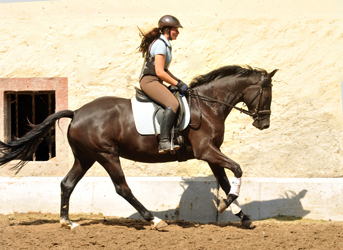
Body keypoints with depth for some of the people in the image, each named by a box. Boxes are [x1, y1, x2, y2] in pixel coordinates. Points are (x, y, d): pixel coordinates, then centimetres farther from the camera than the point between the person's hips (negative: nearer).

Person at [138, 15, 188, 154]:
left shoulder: (164, 44, 19)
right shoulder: (160, 44, -13)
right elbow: (160, 72, -20)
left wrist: (179, 82, 13)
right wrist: (178, 84, -12)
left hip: (156, 82, 11)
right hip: (149, 81, -11)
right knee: (173, 104, -30)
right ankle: (164, 142, -40)